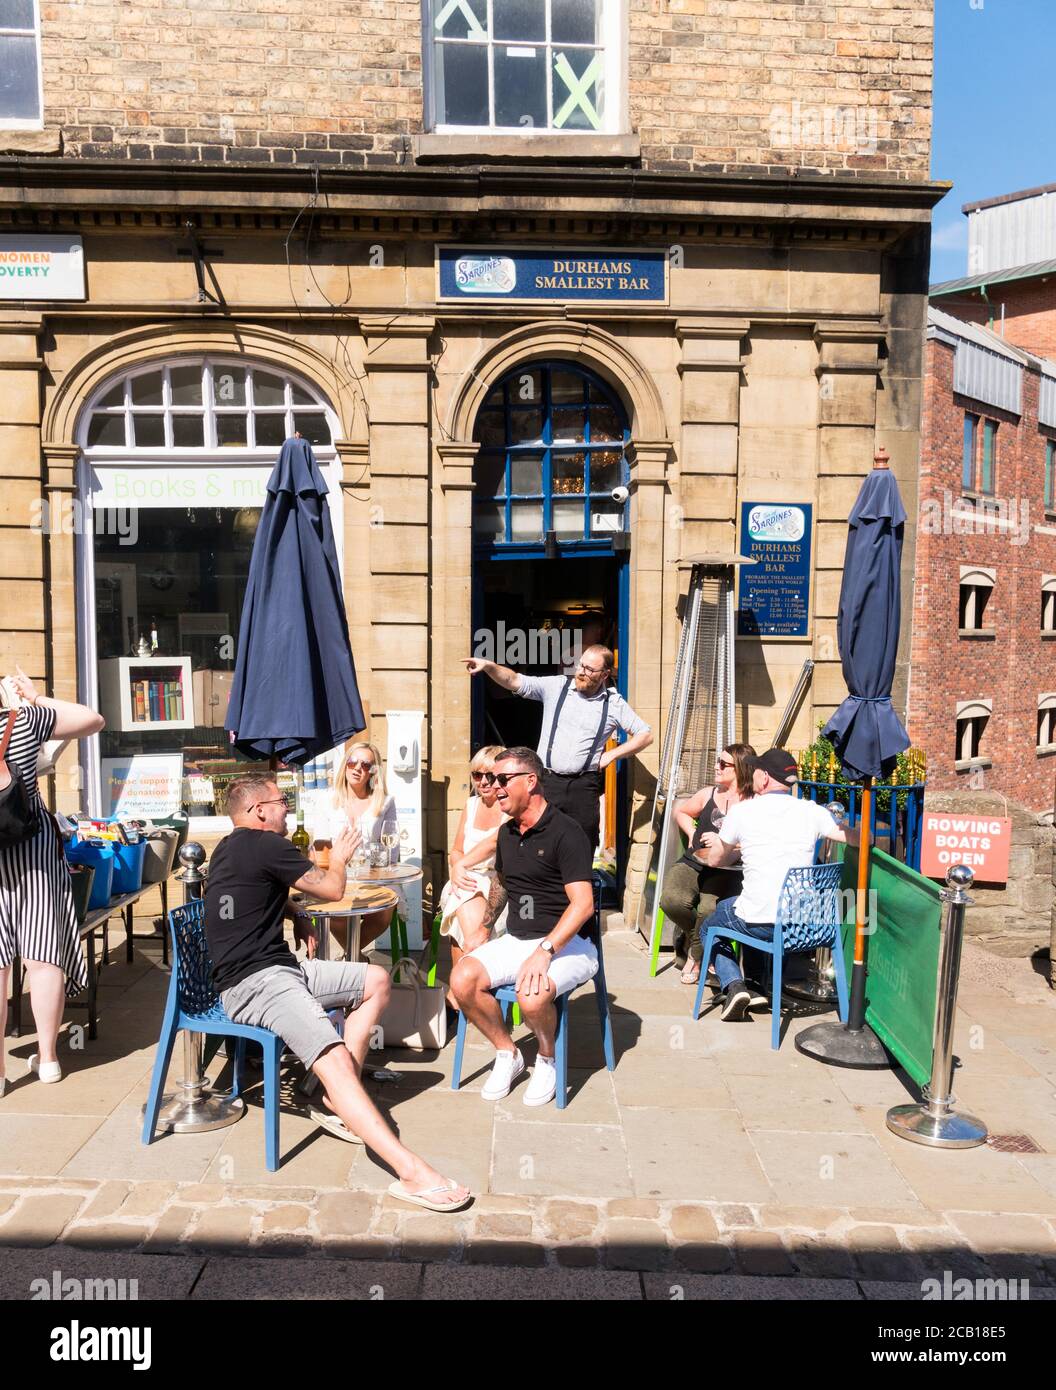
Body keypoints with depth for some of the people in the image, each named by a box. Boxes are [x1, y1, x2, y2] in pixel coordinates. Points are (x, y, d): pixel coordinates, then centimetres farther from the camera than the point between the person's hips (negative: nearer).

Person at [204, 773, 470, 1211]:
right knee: (336, 1060, -27)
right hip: (253, 982, -10)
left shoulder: (230, 848, 16)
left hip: (279, 967, 10)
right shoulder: (264, 845, -13)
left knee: (375, 981, 10)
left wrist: (295, 915, 20)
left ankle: (340, 1100, 4)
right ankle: (410, 1172, -39)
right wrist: (339, 857, 17)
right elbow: (332, 888, -4)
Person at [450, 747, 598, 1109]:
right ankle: (507, 1055, 5)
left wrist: (544, 951, -31)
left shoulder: (565, 832, -13)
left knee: (532, 996, -34)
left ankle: (547, 1059, 2)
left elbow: (583, 903, -22)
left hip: (566, 943, -7)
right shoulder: (507, 833, 12)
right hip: (515, 940, 7)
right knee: (462, 978, -18)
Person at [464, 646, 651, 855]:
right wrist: (488, 666, -19)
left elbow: (646, 735, 11)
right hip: (547, 781, 0)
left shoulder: (614, 703, 6)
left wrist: (611, 754, 2)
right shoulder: (556, 686, 4)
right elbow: (514, 681, -2)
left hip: (584, 786, 0)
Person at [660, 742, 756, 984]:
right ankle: (695, 934, 12)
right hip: (692, 863, 4)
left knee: (709, 910, -33)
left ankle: (695, 956, 3)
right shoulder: (708, 794, 13)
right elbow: (681, 811, 32)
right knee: (672, 900, -27)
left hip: (725, 872, -4)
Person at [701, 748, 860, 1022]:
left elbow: (715, 861, 10)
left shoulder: (742, 811, -5)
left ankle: (734, 985, 2)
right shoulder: (812, 812, -1)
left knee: (708, 928, 26)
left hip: (757, 923, -4)